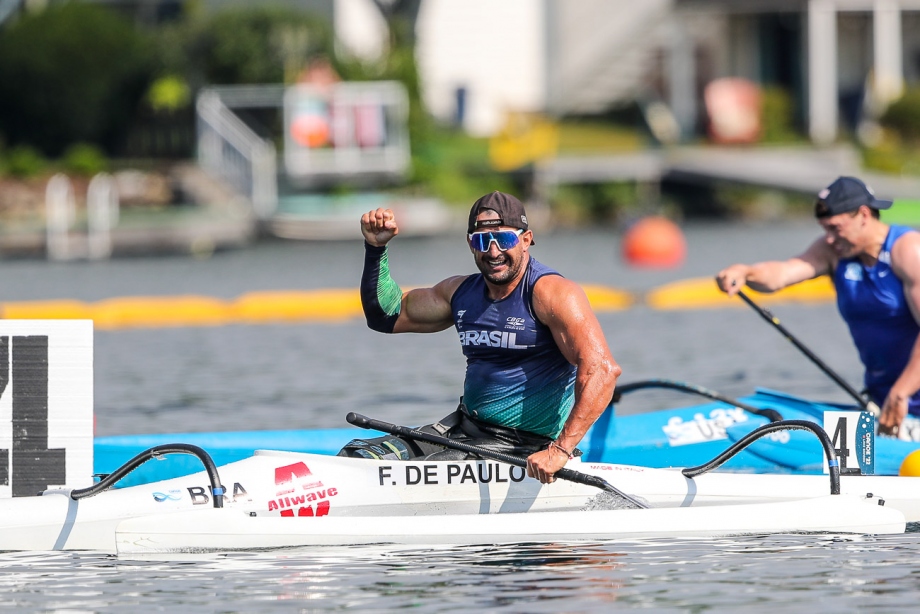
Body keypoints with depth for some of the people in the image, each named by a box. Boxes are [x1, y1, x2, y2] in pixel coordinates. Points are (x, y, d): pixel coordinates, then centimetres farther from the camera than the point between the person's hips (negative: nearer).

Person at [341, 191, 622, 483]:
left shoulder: (551, 292, -14)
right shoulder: (461, 292, 9)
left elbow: (603, 370, -25)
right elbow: (387, 315, 21)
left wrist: (560, 450, -33)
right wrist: (376, 248, 6)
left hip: (523, 450, -7)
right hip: (464, 427, 8)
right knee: (356, 458, -1)